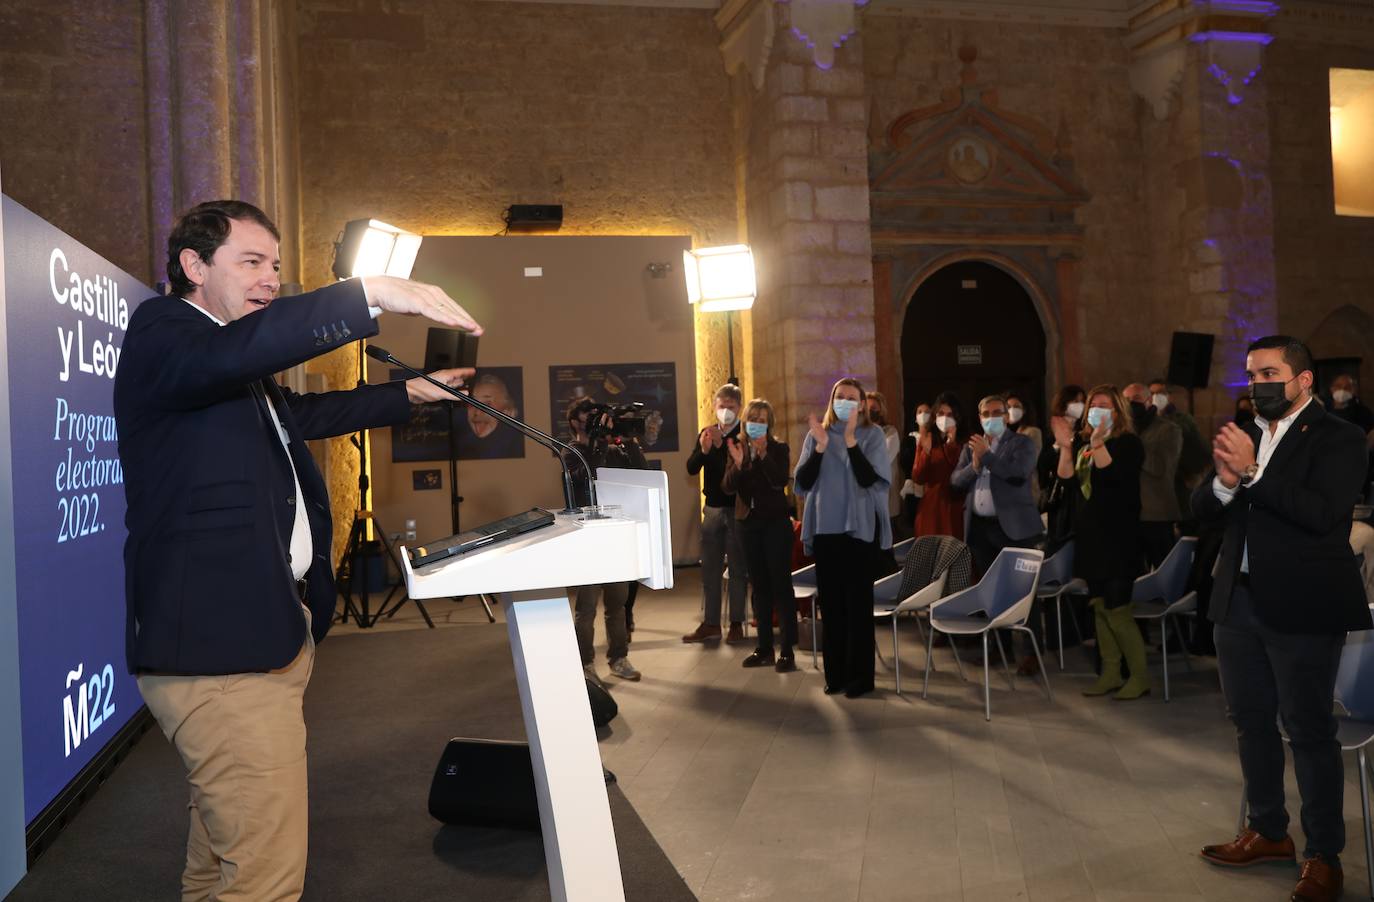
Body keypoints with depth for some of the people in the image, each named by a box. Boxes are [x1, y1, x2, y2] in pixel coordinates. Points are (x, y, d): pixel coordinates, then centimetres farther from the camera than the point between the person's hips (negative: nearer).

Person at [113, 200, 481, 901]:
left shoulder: (243, 371, 21)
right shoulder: (159, 333, -9)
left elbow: (305, 413, 36)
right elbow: (235, 349, -31)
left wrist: (411, 393, 35)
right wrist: (373, 293, -37)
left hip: (265, 631, 11)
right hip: (221, 643, -11)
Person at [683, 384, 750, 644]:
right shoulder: (706, 433, 8)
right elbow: (691, 468, -1)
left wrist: (721, 445, -27)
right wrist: (703, 449, -19)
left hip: (737, 508, -4)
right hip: (713, 508, 4)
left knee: (738, 568, 2)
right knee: (710, 567, 7)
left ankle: (737, 623, 9)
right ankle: (710, 623, 14)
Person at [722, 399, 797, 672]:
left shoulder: (779, 449, -3)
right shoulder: (737, 448, 6)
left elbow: (781, 481, -18)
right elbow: (729, 486, -3)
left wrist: (763, 453, -24)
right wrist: (737, 464, -20)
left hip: (776, 522, -4)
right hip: (749, 523, 4)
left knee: (781, 584, -5)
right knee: (759, 585, 9)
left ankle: (787, 651, -2)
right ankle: (765, 648, 16)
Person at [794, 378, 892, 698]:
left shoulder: (872, 435, -1)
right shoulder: (817, 433, 7)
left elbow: (869, 479, -15)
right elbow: (803, 481, -1)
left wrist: (850, 440, -22)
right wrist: (820, 446, -13)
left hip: (860, 527, -3)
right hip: (825, 528, 3)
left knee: (858, 602, -1)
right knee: (830, 602, 6)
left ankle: (860, 675, 7)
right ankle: (835, 673, 16)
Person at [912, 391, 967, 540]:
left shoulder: (965, 441, -1)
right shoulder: (926, 440, 7)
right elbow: (917, 478, 2)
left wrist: (952, 445, -16)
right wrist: (926, 450, -11)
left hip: (956, 507, -2)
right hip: (931, 507, 2)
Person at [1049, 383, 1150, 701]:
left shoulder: (1128, 442, -7)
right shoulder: (1082, 442, 12)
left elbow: (1112, 475, -23)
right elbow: (1066, 479, 2)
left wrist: (1098, 443, -30)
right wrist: (1065, 447, -9)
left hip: (1117, 538, -7)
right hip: (1089, 536, 7)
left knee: (1117, 610, -8)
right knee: (1099, 607, 11)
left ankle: (1140, 676, 4)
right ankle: (1110, 673, 19)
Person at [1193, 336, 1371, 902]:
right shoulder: (1243, 436, 10)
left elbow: (1322, 511, -22)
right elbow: (1202, 509, 5)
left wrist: (1251, 472, -24)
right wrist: (1224, 481, -16)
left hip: (1302, 607, -6)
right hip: (1239, 601, 7)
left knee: (1309, 729, 2)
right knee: (1250, 722, 15)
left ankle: (1324, 855, 15)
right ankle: (1268, 831, 31)